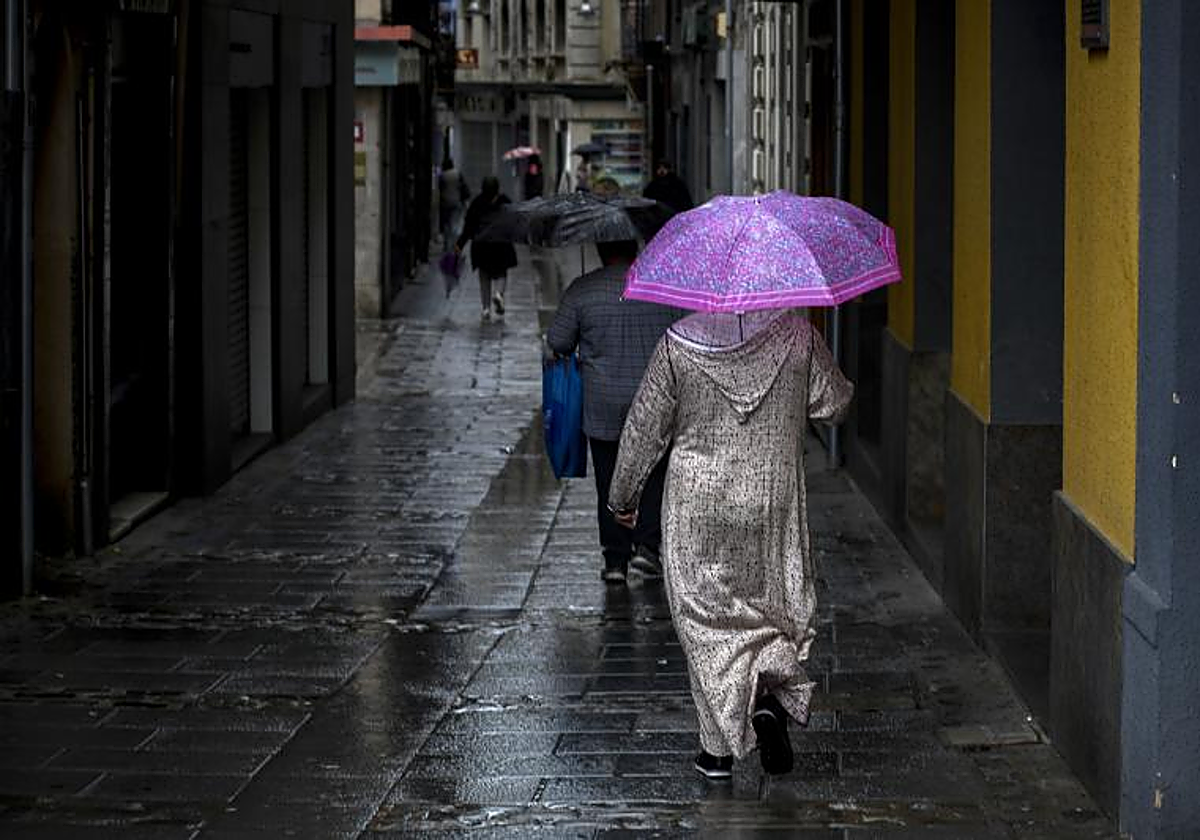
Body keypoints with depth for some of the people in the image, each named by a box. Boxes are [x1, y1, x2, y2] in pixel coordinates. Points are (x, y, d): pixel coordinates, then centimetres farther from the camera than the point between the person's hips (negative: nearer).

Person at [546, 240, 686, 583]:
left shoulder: (582, 290, -6)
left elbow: (557, 341, -1)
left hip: (603, 403, 0)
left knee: (610, 481, 7)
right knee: (653, 473, 15)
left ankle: (615, 559, 7)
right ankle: (646, 545, 3)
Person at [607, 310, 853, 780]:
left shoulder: (679, 345, -9)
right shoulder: (796, 334, -7)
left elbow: (645, 428, -2)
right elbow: (833, 405, 4)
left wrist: (622, 496, 11)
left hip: (698, 509, -1)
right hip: (775, 508, 1)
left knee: (706, 620, 9)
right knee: (776, 607, 17)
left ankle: (720, 746, 10)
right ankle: (769, 696, -10)